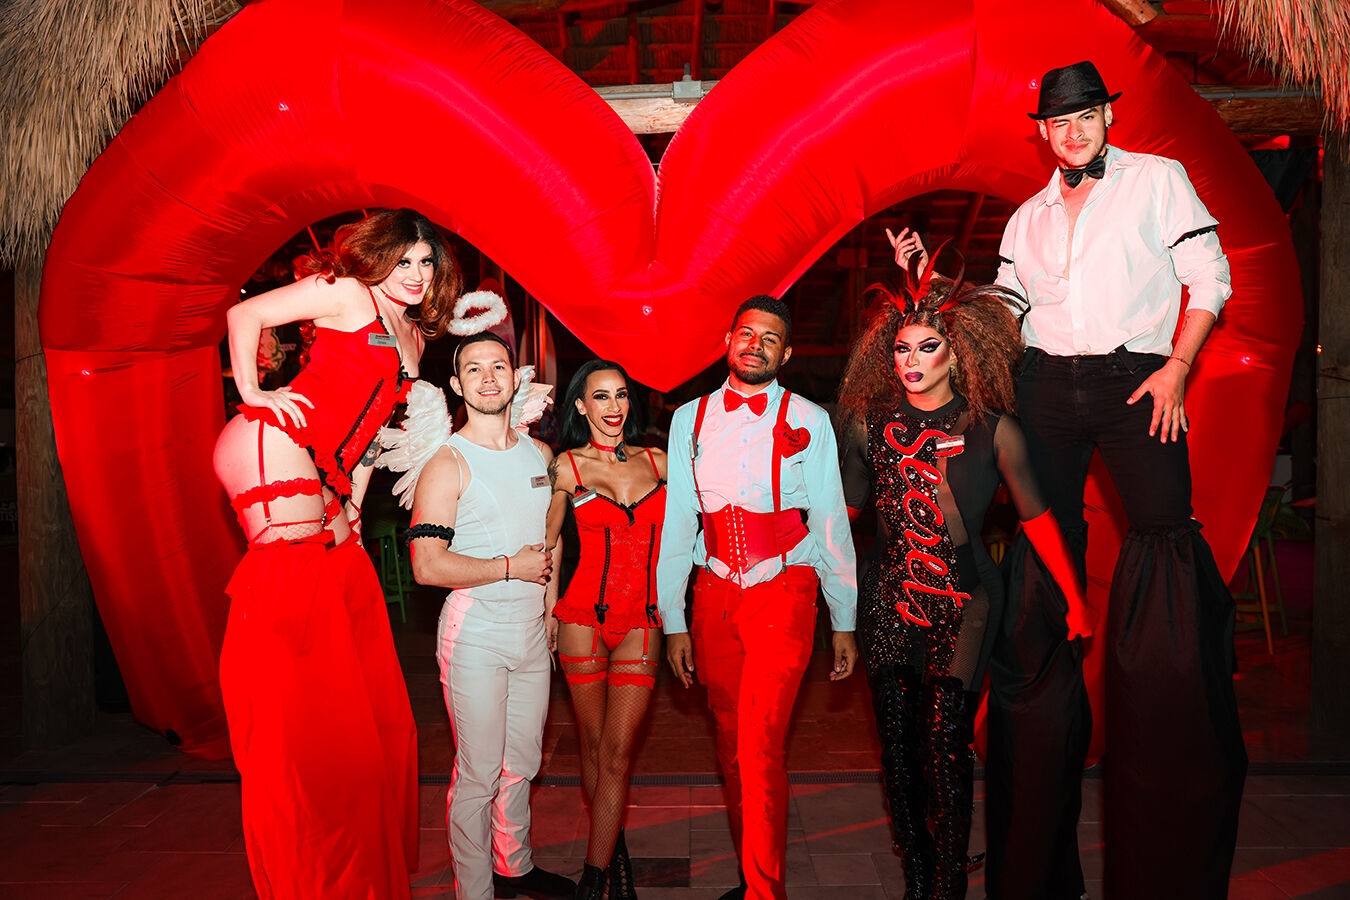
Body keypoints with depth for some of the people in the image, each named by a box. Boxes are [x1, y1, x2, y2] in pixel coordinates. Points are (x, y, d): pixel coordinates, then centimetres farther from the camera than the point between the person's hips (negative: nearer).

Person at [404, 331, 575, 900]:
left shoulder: (540, 455, 9)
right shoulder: (448, 464, -11)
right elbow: (428, 566, -19)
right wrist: (512, 567, -14)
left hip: (532, 629, 6)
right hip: (475, 633, -6)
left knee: (522, 762, 16)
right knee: (479, 772, 2)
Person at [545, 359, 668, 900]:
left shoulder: (658, 463, 7)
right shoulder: (566, 466, 2)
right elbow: (544, 541, 9)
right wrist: (543, 607, 3)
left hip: (642, 623, 1)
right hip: (584, 616, -1)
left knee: (616, 755, -3)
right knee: (593, 747, 8)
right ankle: (616, 856, 27)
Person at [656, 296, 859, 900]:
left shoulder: (808, 420, 1)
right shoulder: (690, 419, 8)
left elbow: (832, 524, 3)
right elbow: (676, 523, 9)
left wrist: (845, 623, 2)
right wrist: (672, 621, 6)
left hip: (783, 596, -3)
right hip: (714, 595, 3)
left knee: (760, 749, -11)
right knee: (731, 746, 11)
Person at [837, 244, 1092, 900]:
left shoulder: (992, 429, -2)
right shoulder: (870, 423, 5)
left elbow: (1035, 517, 3)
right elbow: (844, 510, 13)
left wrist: (1076, 600, 5)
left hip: (964, 599, -2)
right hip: (889, 598, 3)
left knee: (945, 743, -10)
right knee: (897, 744, 4)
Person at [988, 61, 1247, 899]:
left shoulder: (1158, 179, 9)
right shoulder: (1028, 218, 19)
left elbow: (1208, 277, 3)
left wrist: (1177, 367, -8)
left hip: (1136, 380, -3)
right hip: (1048, 390, 3)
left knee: (1167, 532, -11)